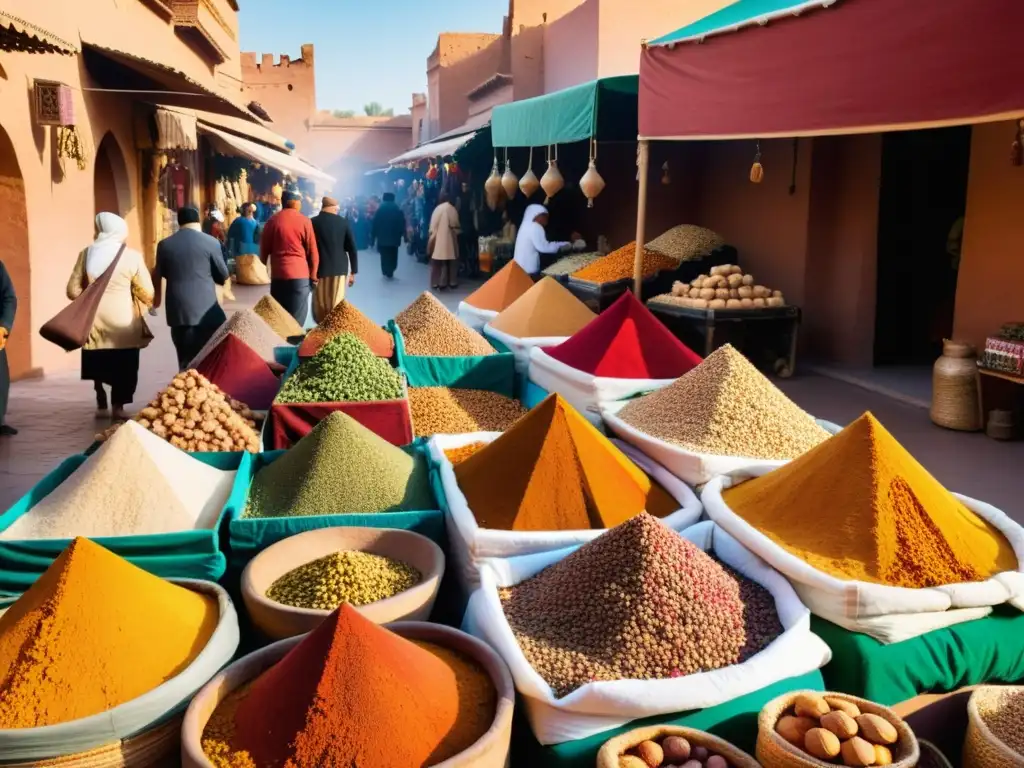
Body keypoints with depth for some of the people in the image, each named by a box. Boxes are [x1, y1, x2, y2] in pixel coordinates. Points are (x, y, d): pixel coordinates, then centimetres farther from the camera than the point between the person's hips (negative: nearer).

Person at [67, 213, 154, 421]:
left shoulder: (86, 254, -1)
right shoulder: (132, 256, -8)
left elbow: (73, 290, 1)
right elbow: (148, 293, -8)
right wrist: (144, 304, 13)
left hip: (94, 320, 3)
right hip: (123, 322, -3)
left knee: (99, 363, 17)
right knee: (123, 366, 7)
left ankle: (102, 404, 22)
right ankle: (118, 407, 4)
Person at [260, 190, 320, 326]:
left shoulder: (273, 221, 4)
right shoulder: (304, 221, -2)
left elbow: (264, 249, 9)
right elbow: (313, 252, 0)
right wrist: (313, 276, 9)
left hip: (278, 274, 3)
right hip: (300, 275, -3)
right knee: (297, 319, -1)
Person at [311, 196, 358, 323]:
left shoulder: (313, 222, -3)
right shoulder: (343, 222, 0)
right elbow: (352, 248, -1)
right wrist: (353, 272, 6)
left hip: (319, 270, -1)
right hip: (339, 269, 1)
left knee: (320, 307, 9)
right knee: (336, 307, 6)